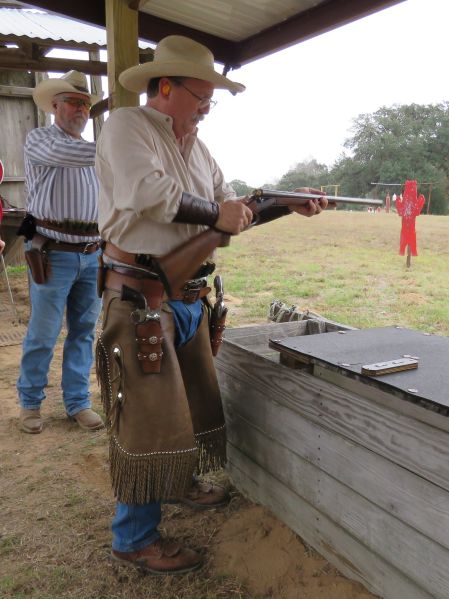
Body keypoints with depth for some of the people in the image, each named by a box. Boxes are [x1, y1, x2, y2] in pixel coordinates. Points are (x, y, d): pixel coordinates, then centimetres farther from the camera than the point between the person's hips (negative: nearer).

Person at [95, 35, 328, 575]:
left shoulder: (196, 147, 17)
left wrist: (292, 206, 9)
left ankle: (181, 481, 45)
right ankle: (133, 538, 15)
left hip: (189, 300, 9)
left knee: (193, 401, 20)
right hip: (142, 298, -8)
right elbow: (145, 190, -27)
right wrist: (215, 214, -18)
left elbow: (233, 206, 20)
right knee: (149, 415, -3)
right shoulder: (126, 126, -8)